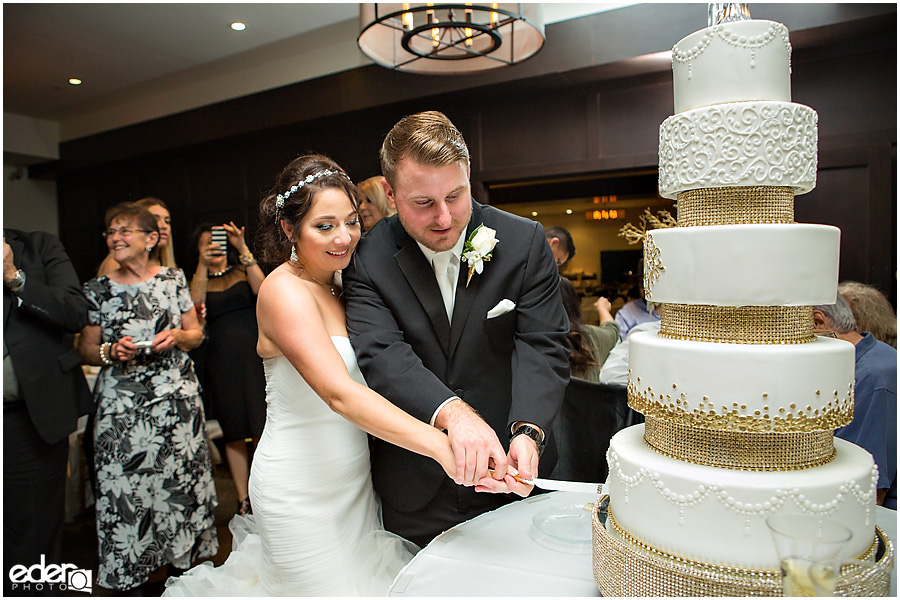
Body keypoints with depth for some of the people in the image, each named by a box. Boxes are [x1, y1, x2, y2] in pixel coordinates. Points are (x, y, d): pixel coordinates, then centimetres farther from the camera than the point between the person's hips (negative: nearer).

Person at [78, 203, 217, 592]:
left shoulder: (173, 279, 6)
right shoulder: (98, 289, 5)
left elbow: (196, 334, 10)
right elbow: (86, 349, 10)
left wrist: (177, 336, -10)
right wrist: (111, 352, -10)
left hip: (176, 399, 0)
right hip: (121, 406, 0)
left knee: (181, 477, 5)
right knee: (124, 486, 1)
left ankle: (184, 562, 23)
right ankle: (130, 579, 18)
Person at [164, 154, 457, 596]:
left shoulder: (336, 286, 6)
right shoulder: (285, 290, -20)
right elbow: (339, 393, -34)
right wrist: (438, 444, -44)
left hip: (352, 476, 8)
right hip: (303, 488, -8)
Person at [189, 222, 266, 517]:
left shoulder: (243, 271, 13)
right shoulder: (198, 281, 16)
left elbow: (261, 289, -9)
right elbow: (194, 305, -6)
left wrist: (243, 249, -15)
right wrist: (203, 265, -13)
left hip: (254, 353, -2)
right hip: (220, 358, 2)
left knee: (263, 429, -5)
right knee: (233, 434, 6)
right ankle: (244, 500, 16)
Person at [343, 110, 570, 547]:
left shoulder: (524, 242, -10)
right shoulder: (367, 260, -11)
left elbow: (541, 346, -14)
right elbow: (381, 355, -23)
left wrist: (528, 431, -31)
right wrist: (453, 412, -40)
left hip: (512, 473, 1)